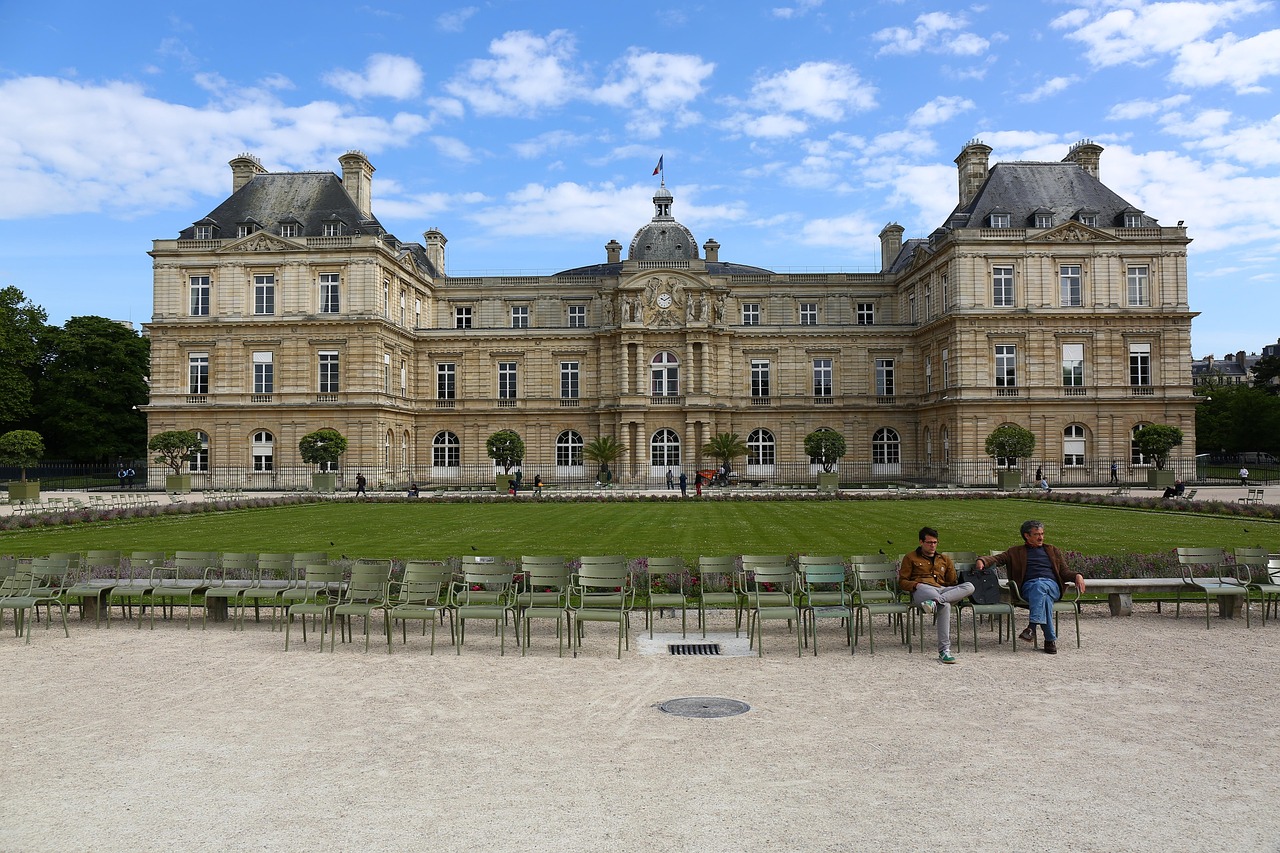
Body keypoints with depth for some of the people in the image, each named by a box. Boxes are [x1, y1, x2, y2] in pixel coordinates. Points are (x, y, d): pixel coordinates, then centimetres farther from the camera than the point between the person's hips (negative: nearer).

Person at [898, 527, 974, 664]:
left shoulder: (945, 560, 32)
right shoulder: (911, 558, 20)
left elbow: (953, 583, 29)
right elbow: (902, 582, 11)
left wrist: (960, 594, 6)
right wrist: (915, 585, -10)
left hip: (942, 590, 4)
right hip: (921, 591, -4)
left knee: (969, 586, -30)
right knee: (945, 605, -41)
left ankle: (935, 602, -46)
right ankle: (944, 650, -48)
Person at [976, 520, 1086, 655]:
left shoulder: (1052, 551, 30)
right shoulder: (1016, 552, 24)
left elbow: (1064, 573, 25)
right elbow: (997, 559, 11)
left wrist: (1077, 575, 1)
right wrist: (982, 560, -11)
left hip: (1051, 585, 1)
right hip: (1029, 586, 0)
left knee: (1039, 586, -38)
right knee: (1044, 597, -37)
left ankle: (1032, 627, -48)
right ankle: (1051, 639, -40)